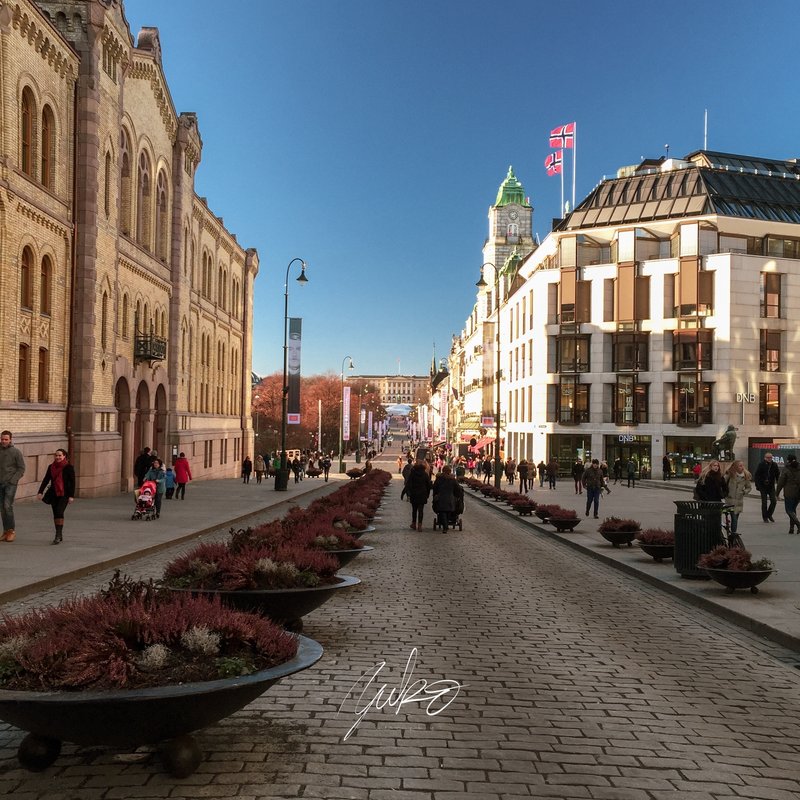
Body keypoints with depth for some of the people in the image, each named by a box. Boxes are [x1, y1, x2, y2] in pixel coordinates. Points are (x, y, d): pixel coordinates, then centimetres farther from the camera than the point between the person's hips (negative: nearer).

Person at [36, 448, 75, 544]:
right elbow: (46, 480, 8)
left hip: (64, 494, -6)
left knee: (59, 512, -18)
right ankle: (59, 536, 18)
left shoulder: (69, 467, -6)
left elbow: (72, 482, -7)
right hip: (53, 494, 6)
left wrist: (71, 496, -11)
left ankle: (58, 536, -18)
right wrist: (40, 492, -2)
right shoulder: (51, 467, 8)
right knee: (55, 513, 8)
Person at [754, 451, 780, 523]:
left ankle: (769, 515, 18)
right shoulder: (761, 465, -8)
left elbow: (778, 475, 9)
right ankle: (765, 517, 12)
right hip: (763, 487, -3)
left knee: (774, 501, -3)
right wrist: (757, 486, -10)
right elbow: (756, 476, -5)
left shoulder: (774, 465, 1)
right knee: (764, 502, 0)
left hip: (771, 487, 3)